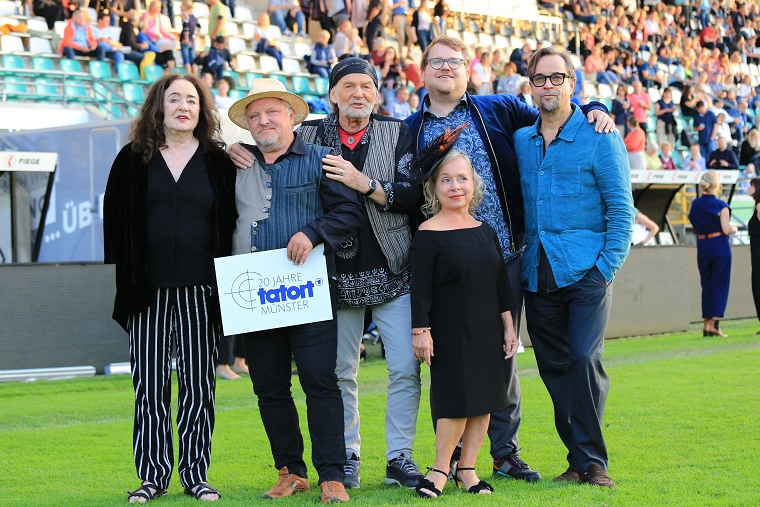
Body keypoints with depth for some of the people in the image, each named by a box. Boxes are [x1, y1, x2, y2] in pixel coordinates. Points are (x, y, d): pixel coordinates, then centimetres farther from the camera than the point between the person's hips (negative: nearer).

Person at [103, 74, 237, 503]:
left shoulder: (218, 162, 7)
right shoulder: (133, 160, 8)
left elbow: (231, 223, 6)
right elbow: (115, 221, 9)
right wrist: (124, 272, 2)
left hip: (200, 291, 0)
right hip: (148, 290, 0)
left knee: (199, 385, 2)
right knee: (150, 385, 1)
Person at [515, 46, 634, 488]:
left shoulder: (599, 139, -1)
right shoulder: (520, 141, 13)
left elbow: (621, 208, -3)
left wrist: (606, 267, -11)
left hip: (586, 272, -5)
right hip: (538, 276, 5)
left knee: (585, 360, -14)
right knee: (555, 367, 5)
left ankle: (593, 461, -5)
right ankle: (579, 459, 12)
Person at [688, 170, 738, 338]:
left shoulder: (695, 204, 4)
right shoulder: (721, 206, -11)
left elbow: (695, 227, 10)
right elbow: (726, 230, -15)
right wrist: (734, 228, 5)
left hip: (702, 248, 5)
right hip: (720, 247, -5)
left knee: (706, 285, 14)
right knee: (720, 286, -1)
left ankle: (706, 324, 14)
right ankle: (715, 324, -10)